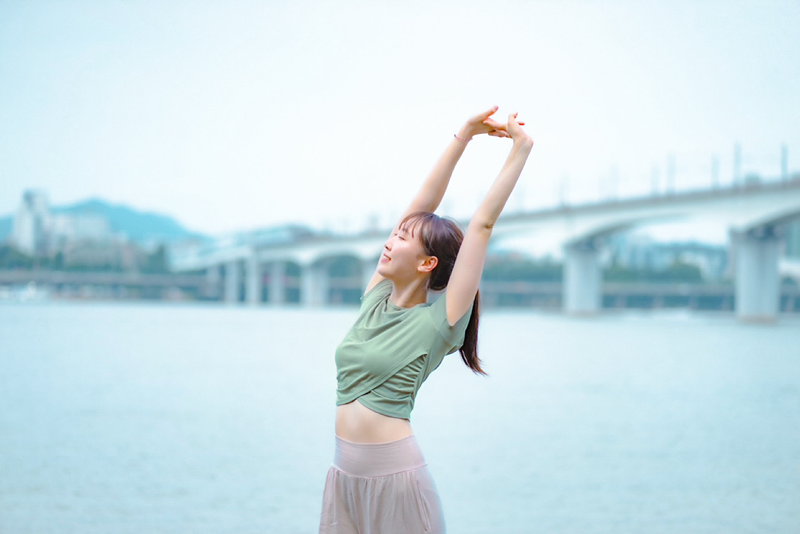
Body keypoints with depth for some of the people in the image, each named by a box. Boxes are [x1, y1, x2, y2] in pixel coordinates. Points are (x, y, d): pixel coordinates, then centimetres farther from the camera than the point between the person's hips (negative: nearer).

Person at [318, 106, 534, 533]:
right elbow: (422, 205, 8)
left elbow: (482, 225, -10)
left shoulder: (438, 321, -8)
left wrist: (520, 149, -7)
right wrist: (463, 136, 10)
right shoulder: (376, 297, 7)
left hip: (395, 476, -6)